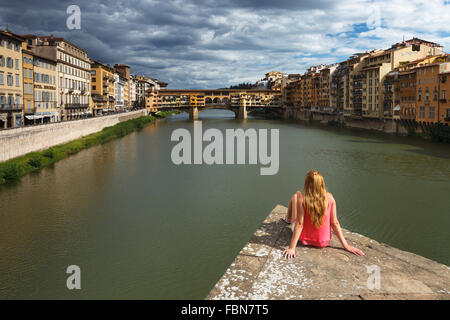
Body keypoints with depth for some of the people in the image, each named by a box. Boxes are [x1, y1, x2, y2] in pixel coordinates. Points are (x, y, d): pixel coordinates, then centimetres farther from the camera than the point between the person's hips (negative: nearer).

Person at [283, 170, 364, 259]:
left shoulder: (302, 198, -22)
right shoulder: (329, 197, -14)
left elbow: (299, 225, -22)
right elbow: (335, 223, -11)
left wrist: (292, 248, -17)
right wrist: (346, 245, -2)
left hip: (304, 239, -2)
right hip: (323, 242, 3)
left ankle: (288, 219, 44)